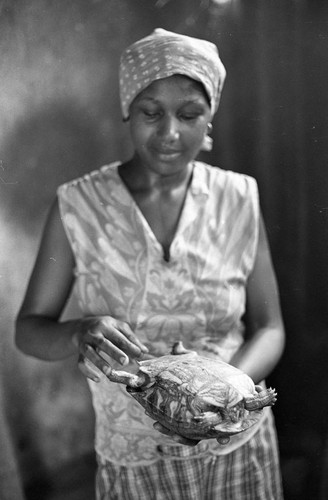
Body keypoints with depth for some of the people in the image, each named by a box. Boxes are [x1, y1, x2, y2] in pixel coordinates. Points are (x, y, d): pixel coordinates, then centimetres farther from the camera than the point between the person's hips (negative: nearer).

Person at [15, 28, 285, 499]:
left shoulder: (239, 199, -9)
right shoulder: (79, 206, -13)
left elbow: (268, 328, -3)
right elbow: (29, 329, -6)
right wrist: (79, 334, -28)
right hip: (133, 456, -1)